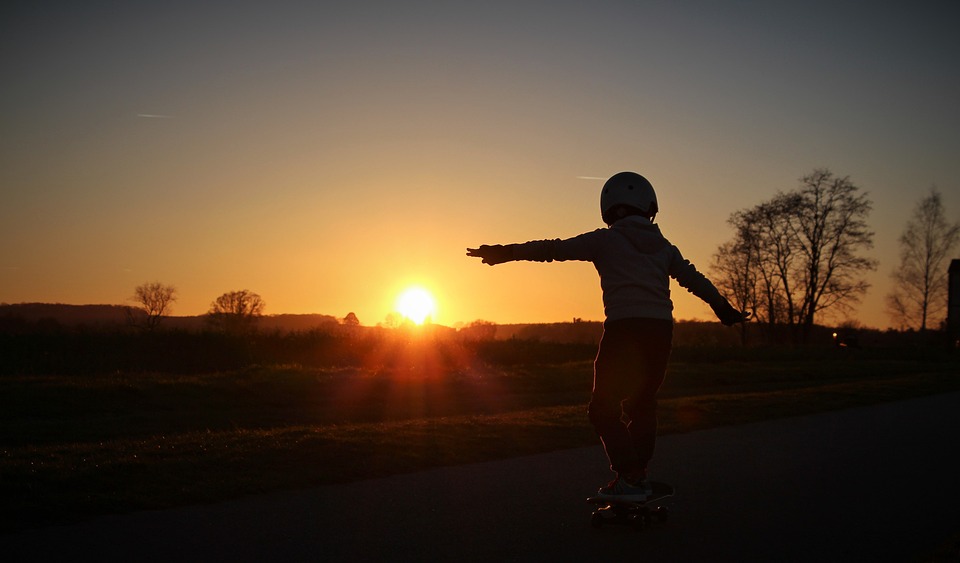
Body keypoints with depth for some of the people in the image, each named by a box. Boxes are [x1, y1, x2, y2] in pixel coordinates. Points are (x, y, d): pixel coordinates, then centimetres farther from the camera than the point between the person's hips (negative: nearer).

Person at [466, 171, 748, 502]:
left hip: (624, 326, -5)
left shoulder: (604, 240, 7)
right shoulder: (663, 246, 19)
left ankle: (629, 478, -8)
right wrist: (723, 307, 38)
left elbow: (555, 249, 5)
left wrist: (507, 252, 11)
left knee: (604, 408, 3)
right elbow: (694, 279, 25)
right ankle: (639, 474, 19)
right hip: (661, 326, 5)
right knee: (642, 403, 19)